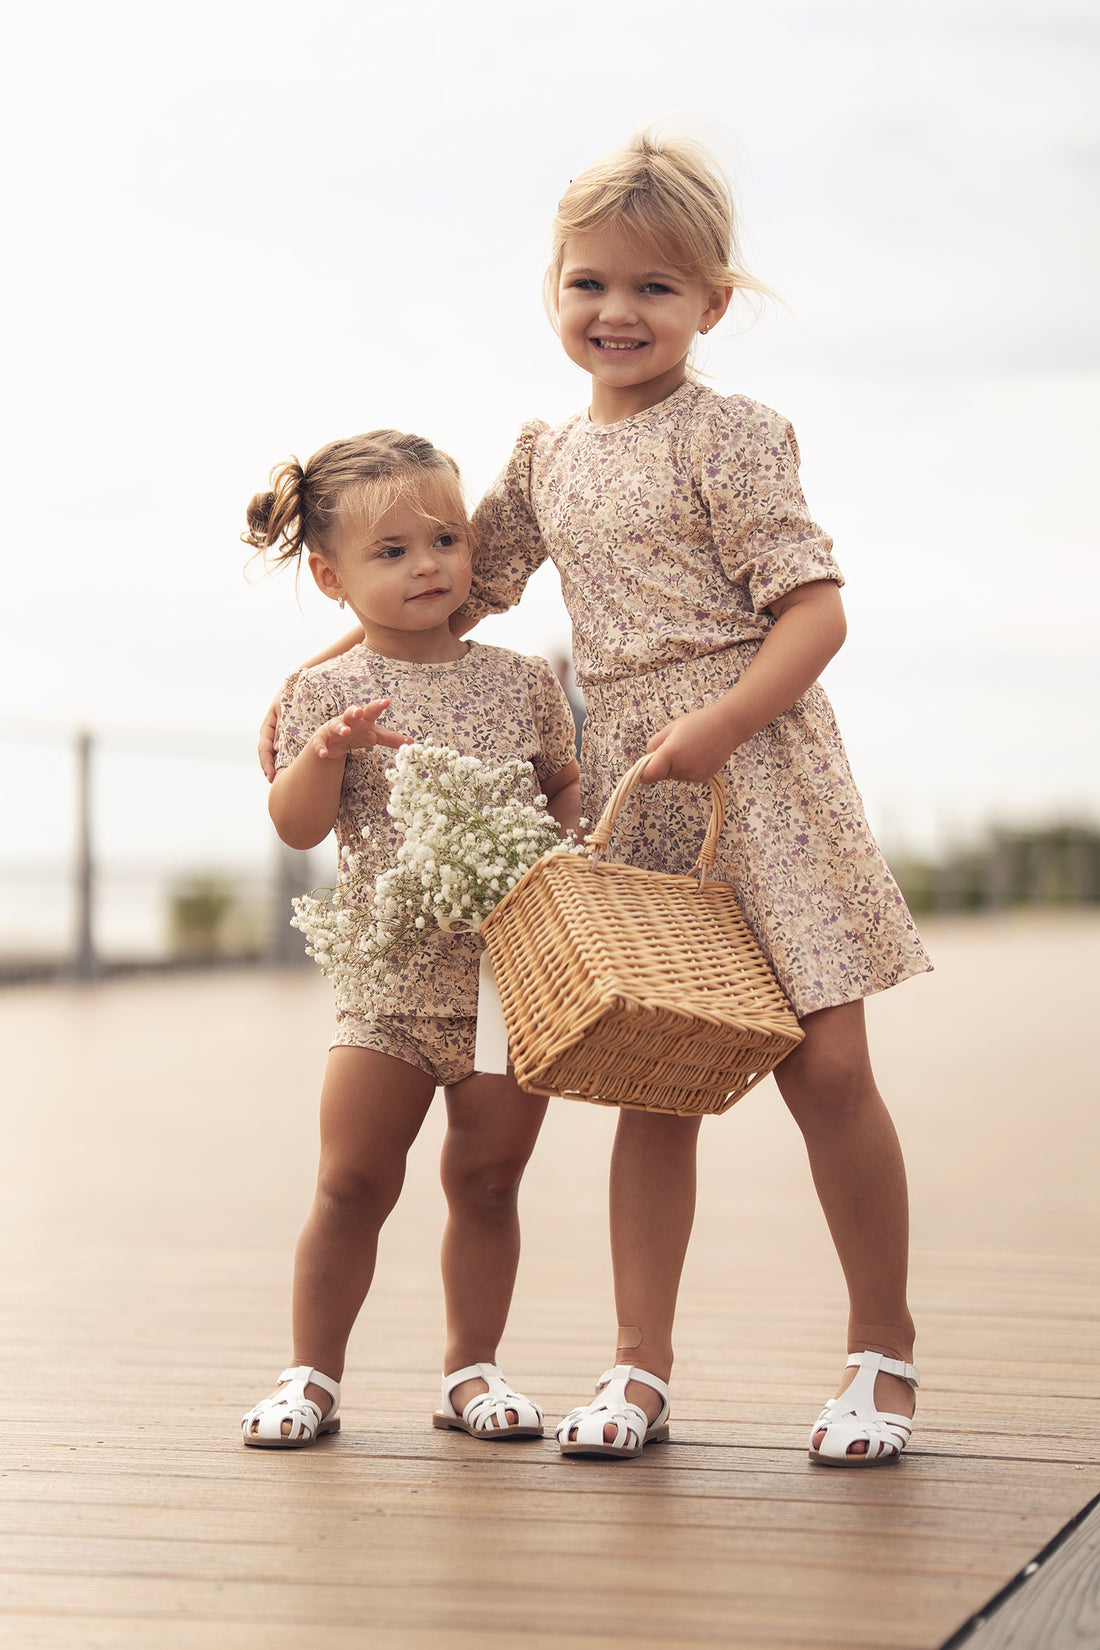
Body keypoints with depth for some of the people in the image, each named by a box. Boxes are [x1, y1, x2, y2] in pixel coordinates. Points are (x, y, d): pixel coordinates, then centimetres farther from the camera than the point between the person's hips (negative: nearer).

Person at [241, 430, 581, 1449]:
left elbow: (564, 788, 17)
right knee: (352, 1184, 0)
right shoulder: (331, 694, -1)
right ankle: (313, 1375, 13)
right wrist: (324, 751, -22)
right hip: (389, 977, -2)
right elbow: (298, 828, -6)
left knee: (486, 1179, 8)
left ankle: (472, 1367, 21)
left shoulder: (523, 682, 6)